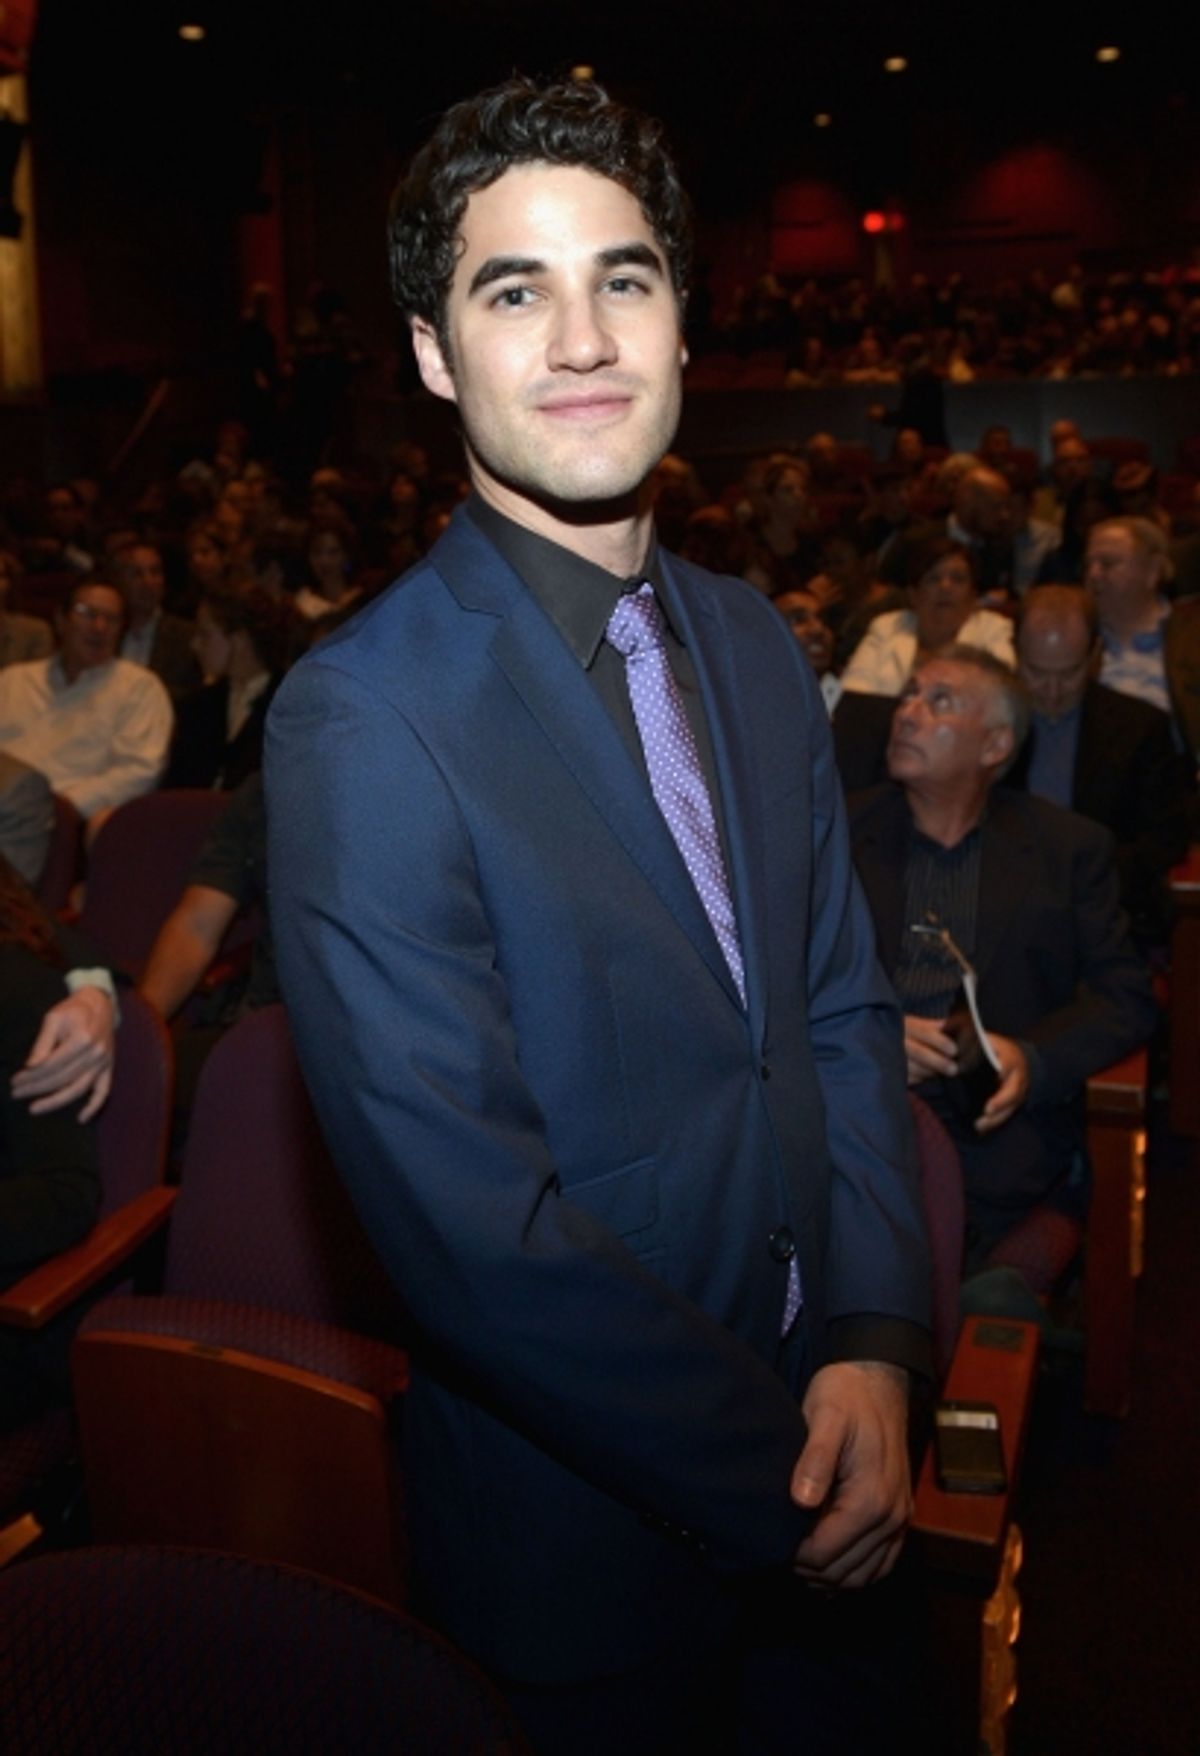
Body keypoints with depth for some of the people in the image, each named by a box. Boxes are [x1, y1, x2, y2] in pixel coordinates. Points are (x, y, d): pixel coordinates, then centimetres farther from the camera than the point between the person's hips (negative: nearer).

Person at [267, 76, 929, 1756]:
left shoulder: (758, 644, 0)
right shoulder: (360, 718, -23)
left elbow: (842, 1006, 4)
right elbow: (471, 1227, -24)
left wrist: (875, 1343, -9)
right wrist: (776, 1479, -16)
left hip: (827, 1449, 6)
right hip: (590, 1525, -6)